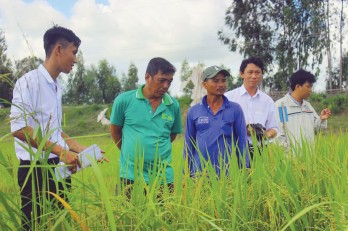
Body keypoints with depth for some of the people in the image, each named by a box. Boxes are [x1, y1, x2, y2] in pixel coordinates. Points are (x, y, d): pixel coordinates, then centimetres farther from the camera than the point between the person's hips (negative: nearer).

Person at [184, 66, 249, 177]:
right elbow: (189, 143, 7)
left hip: (227, 172, -1)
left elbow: (241, 141, 3)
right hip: (199, 172, 1)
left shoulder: (235, 109, 1)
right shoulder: (193, 111, 3)